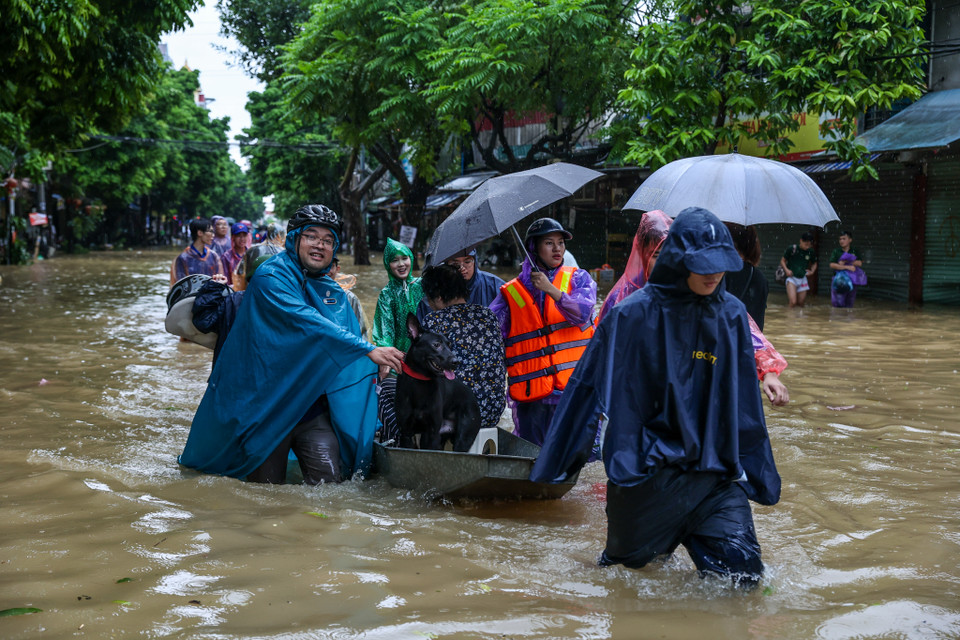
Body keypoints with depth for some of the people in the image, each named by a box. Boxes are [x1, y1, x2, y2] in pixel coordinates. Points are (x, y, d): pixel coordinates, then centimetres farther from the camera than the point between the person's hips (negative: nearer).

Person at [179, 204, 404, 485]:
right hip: (265, 405, -5)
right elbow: (307, 324, -25)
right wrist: (368, 349, -29)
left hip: (313, 407, 5)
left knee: (329, 483, -11)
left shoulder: (334, 294, 13)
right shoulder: (271, 277, -10)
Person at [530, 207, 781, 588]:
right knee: (626, 564, 11)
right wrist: (556, 463, 1)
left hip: (715, 471, 3)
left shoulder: (731, 315, 2)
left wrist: (760, 474, 15)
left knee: (742, 574, -7)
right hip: (644, 473, -3)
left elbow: (745, 403, 11)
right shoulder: (632, 316, -10)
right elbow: (587, 387, -3)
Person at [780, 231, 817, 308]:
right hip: (792, 278, -4)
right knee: (793, 302, -21)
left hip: (803, 279, 4)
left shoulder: (810, 252, 0)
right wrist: (786, 270, -15)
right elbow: (783, 261, 1)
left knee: (801, 304, 8)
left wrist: (812, 271, 0)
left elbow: (814, 264, 19)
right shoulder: (791, 249, -10)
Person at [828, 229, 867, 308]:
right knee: (838, 303, -10)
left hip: (852, 280, 2)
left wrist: (845, 262, -16)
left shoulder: (855, 252, 6)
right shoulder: (836, 251, 1)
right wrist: (847, 267, -21)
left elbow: (859, 263, -8)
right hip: (839, 278, -2)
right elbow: (832, 265, -12)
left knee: (849, 304, 7)